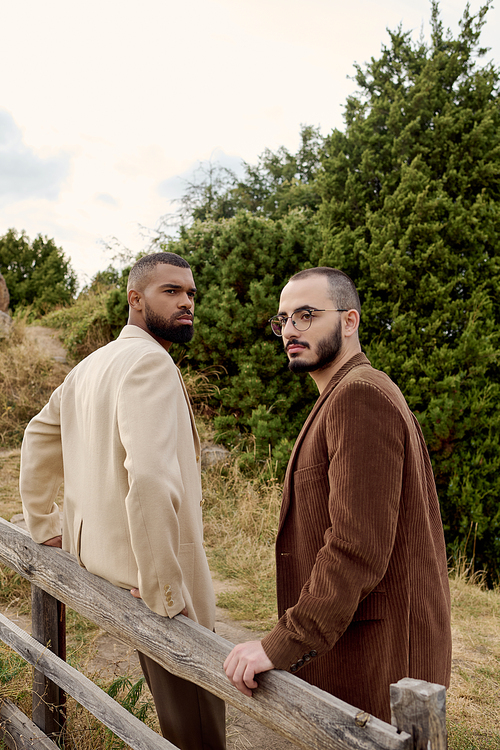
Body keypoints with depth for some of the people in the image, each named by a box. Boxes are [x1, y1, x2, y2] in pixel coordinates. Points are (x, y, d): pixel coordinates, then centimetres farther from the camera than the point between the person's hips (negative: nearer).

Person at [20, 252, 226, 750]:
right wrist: (164, 591, -25)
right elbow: (150, 477, -32)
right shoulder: (149, 361, -20)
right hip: (144, 577, -9)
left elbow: (38, 437, 22)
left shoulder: (91, 365, 11)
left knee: (176, 705, 25)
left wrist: (44, 524, 24)